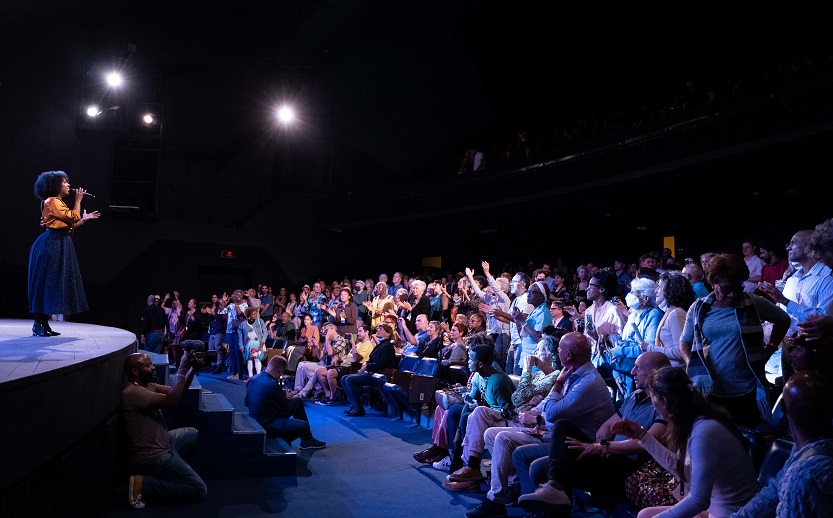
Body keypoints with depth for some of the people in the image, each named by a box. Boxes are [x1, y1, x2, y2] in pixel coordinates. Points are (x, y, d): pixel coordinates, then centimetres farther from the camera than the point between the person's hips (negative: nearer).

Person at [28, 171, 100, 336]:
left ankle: (44, 324, 12)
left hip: (57, 246, 10)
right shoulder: (52, 201, -9)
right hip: (52, 246, -10)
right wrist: (78, 200, -4)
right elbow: (73, 217, -15)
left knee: (52, 284, 9)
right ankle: (38, 325, -5)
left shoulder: (58, 203, 22)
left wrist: (84, 219, 20)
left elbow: (69, 227, 19)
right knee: (46, 283, -8)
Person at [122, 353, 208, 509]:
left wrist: (192, 370, -9)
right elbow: (171, 400, -34)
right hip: (151, 456, -10)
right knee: (199, 490, -7)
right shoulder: (133, 392, -23)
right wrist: (182, 371, -25)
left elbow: (176, 391, 7)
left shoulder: (148, 385, 6)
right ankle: (142, 483, -6)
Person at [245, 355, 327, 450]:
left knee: (298, 401, 18)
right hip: (267, 426, -10)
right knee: (304, 426, -27)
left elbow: (246, 402, 14)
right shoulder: (272, 384, -26)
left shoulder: (253, 379, 0)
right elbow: (286, 409, -16)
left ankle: (308, 439, 23)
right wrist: (289, 398, 7)